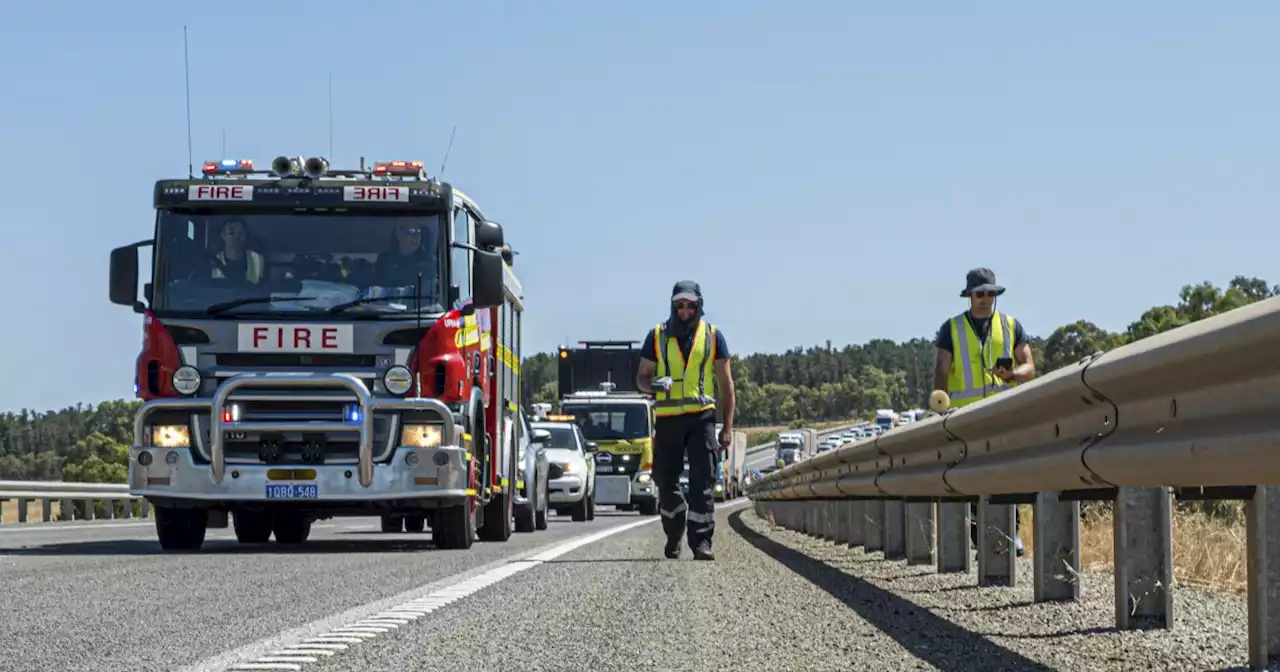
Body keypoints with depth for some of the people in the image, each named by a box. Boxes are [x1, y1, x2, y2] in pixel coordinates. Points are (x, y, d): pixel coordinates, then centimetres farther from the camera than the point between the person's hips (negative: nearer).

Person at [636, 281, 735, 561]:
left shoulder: (713, 336, 8)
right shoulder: (657, 336, 8)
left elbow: (725, 383, 10)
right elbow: (641, 377, 11)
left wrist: (727, 426, 4)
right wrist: (653, 384, -14)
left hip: (701, 417, -1)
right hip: (667, 419, 1)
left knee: (703, 482, -9)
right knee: (666, 482, 5)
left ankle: (702, 541, -9)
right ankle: (674, 533, 28)